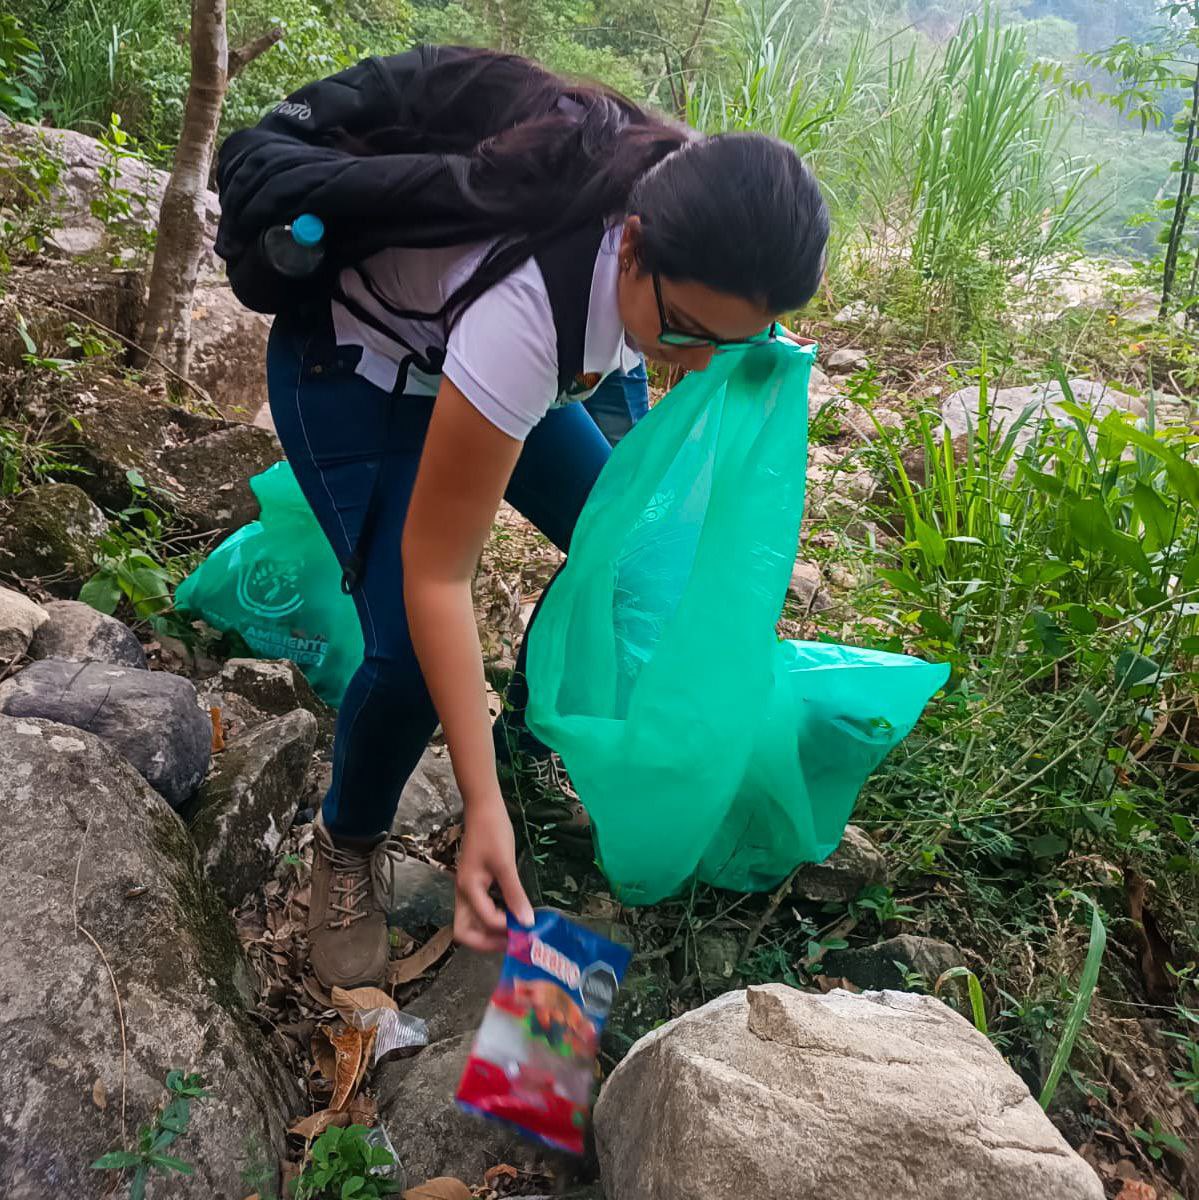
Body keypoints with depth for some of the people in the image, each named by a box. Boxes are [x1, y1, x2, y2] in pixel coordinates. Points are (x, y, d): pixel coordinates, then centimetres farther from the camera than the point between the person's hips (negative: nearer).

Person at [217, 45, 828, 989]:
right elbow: (435, 576, -38)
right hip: (354, 368, -6)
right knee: (416, 649, -20)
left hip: (468, 352, 7)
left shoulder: (686, 214, -24)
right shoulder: (527, 308, -43)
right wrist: (483, 807, -37)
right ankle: (350, 844, 10)